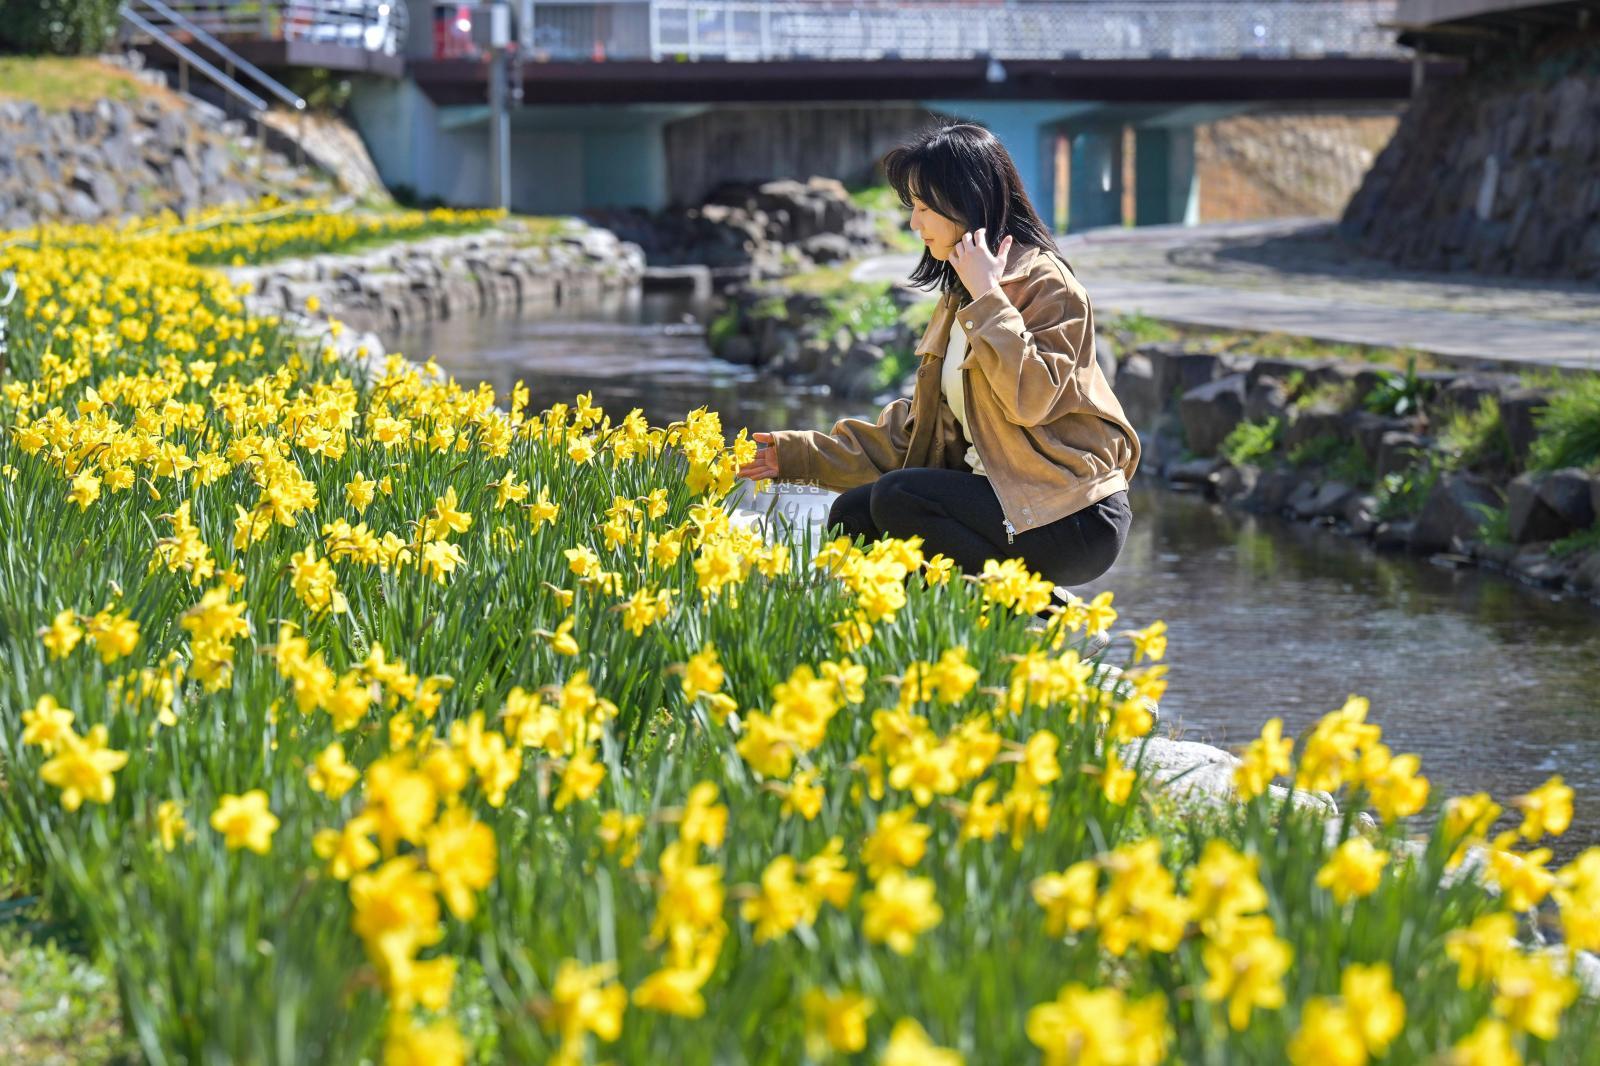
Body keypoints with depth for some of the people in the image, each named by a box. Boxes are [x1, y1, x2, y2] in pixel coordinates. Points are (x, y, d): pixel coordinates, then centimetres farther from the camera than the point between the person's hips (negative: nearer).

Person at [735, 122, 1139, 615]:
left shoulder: (1045, 282, -9)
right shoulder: (959, 297, 17)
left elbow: (1029, 399, -24)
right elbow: (915, 431, 16)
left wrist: (987, 298, -18)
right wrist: (800, 454, 11)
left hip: (1075, 518, -9)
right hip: (1001, 498, 9)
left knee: (898, 499, -23)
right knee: (852, 517, -2)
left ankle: (1038, 613, -12)